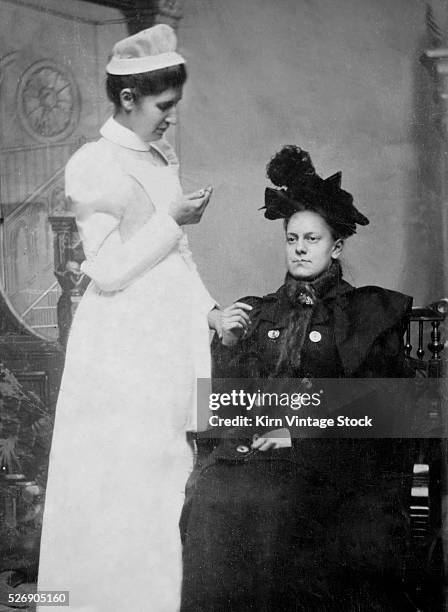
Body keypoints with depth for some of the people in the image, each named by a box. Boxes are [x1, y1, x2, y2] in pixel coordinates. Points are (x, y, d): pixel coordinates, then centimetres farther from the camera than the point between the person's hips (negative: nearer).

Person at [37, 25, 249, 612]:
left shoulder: (164, 157, 13)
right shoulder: (92, 165, -9)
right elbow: (108, 272, -14)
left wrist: (208, 310, 7)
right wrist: (172, 218, -12)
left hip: (176, 338, 7)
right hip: (122, 347, -7)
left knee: (169, 470, 10)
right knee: (120, 481, 1)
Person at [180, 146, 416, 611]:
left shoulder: (368, 312, 12)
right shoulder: (258, 312, 22)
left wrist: (301, 433, -11)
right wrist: (228, 342, -3)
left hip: (330, 451, -3)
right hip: (250, 443, 3)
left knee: (267, 496, -31)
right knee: (210, 494, -27)